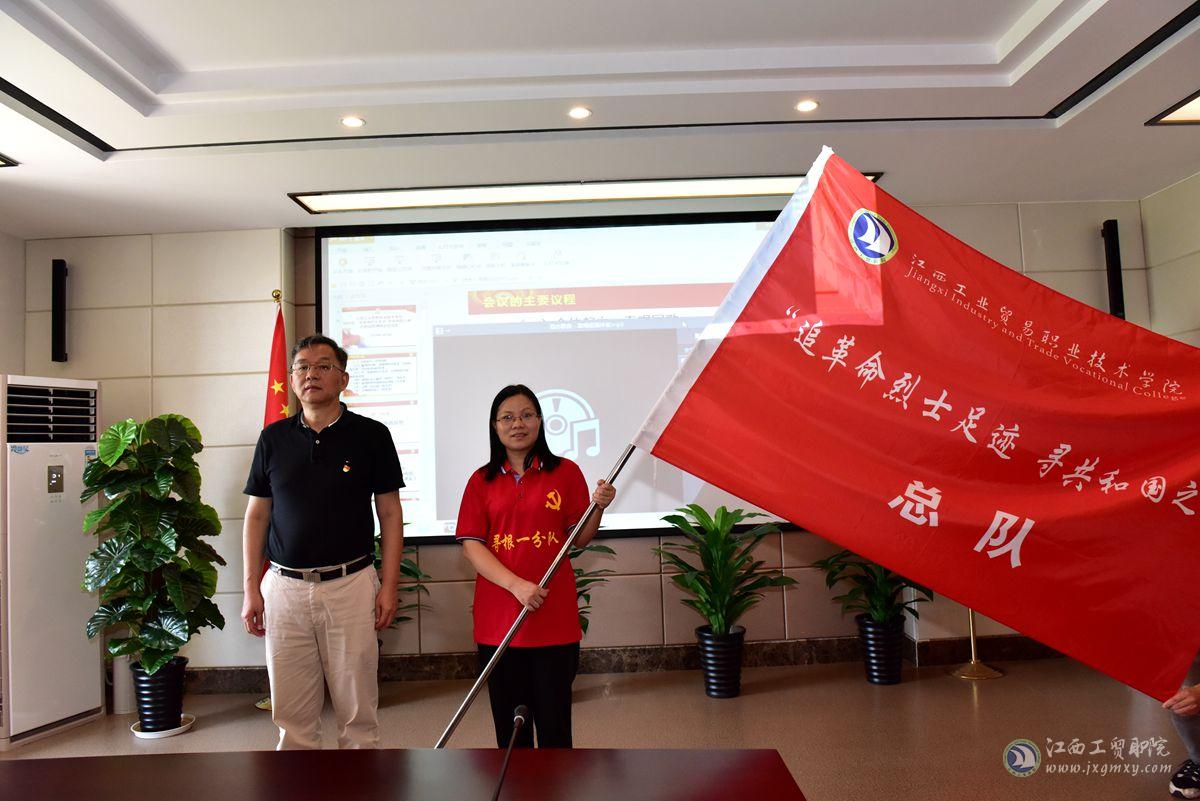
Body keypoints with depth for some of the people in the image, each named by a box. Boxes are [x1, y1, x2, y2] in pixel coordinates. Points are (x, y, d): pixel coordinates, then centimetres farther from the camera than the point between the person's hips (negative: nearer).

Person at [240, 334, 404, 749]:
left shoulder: (371, 435, 0)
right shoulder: (273, 438, 7)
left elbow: (390, 513, 1)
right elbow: (256, 516, 10)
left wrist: (388, 586, -5)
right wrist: (251, 589, 3)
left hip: (351, 586, -2)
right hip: (284, 587, 2)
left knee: (358, 714, 5)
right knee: (292, 715, 10)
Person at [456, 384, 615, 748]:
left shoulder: (565, 472, 4)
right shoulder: (482, 480, 6)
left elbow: (578, 539, 5)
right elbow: (471, 545, -3)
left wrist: (598, 507, -14)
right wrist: (517, 585, -16)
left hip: (554, 615, -1)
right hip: (498, 618, 2)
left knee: (554, 717, 4)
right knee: (509, 720, 11)